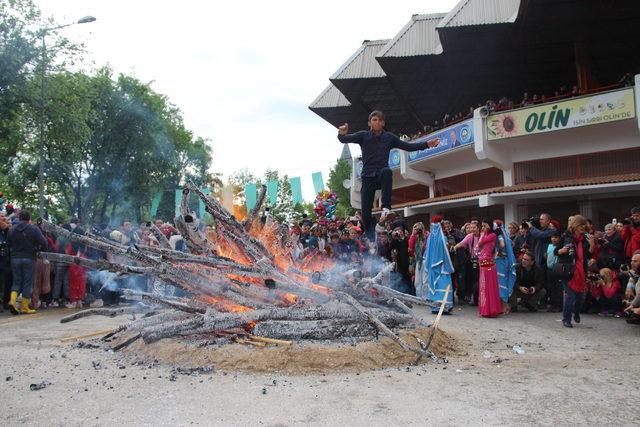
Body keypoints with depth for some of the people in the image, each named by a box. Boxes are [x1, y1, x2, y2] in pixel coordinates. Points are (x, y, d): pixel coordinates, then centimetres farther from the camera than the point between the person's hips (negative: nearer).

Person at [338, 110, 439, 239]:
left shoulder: (389, 137, 9)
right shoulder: (363, 135, 4)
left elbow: (408, 146, 11)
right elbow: (344, 139, -8)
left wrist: (426, 144, -1)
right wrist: (342, 134, -33)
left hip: (382, 174, 0)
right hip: (368, 176, 0)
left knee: (386, 171, -38)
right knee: (365, 214, -7)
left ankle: (386, 207, -36)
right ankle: (370, 238, 17)